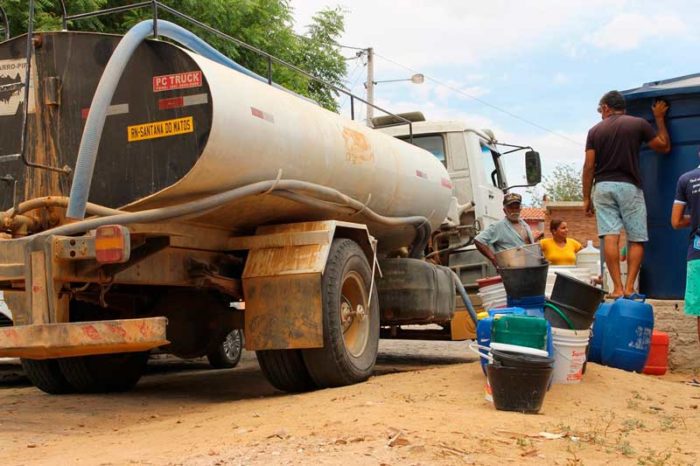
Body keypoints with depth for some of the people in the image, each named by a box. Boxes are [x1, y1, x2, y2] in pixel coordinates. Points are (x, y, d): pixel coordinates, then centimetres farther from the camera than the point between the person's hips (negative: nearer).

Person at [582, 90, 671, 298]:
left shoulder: (595, 131, 9)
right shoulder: (638, 124, 4)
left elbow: (589, 166, 4)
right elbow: (664, 147, 12)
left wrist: (586, 197, 8)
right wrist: (659, 118, 21)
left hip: (603, 186, 2)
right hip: (629, 186, -2)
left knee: (610, 237, -4)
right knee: (637, 239, 4)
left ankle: (617, 287, -9)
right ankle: (629, 287, -4)